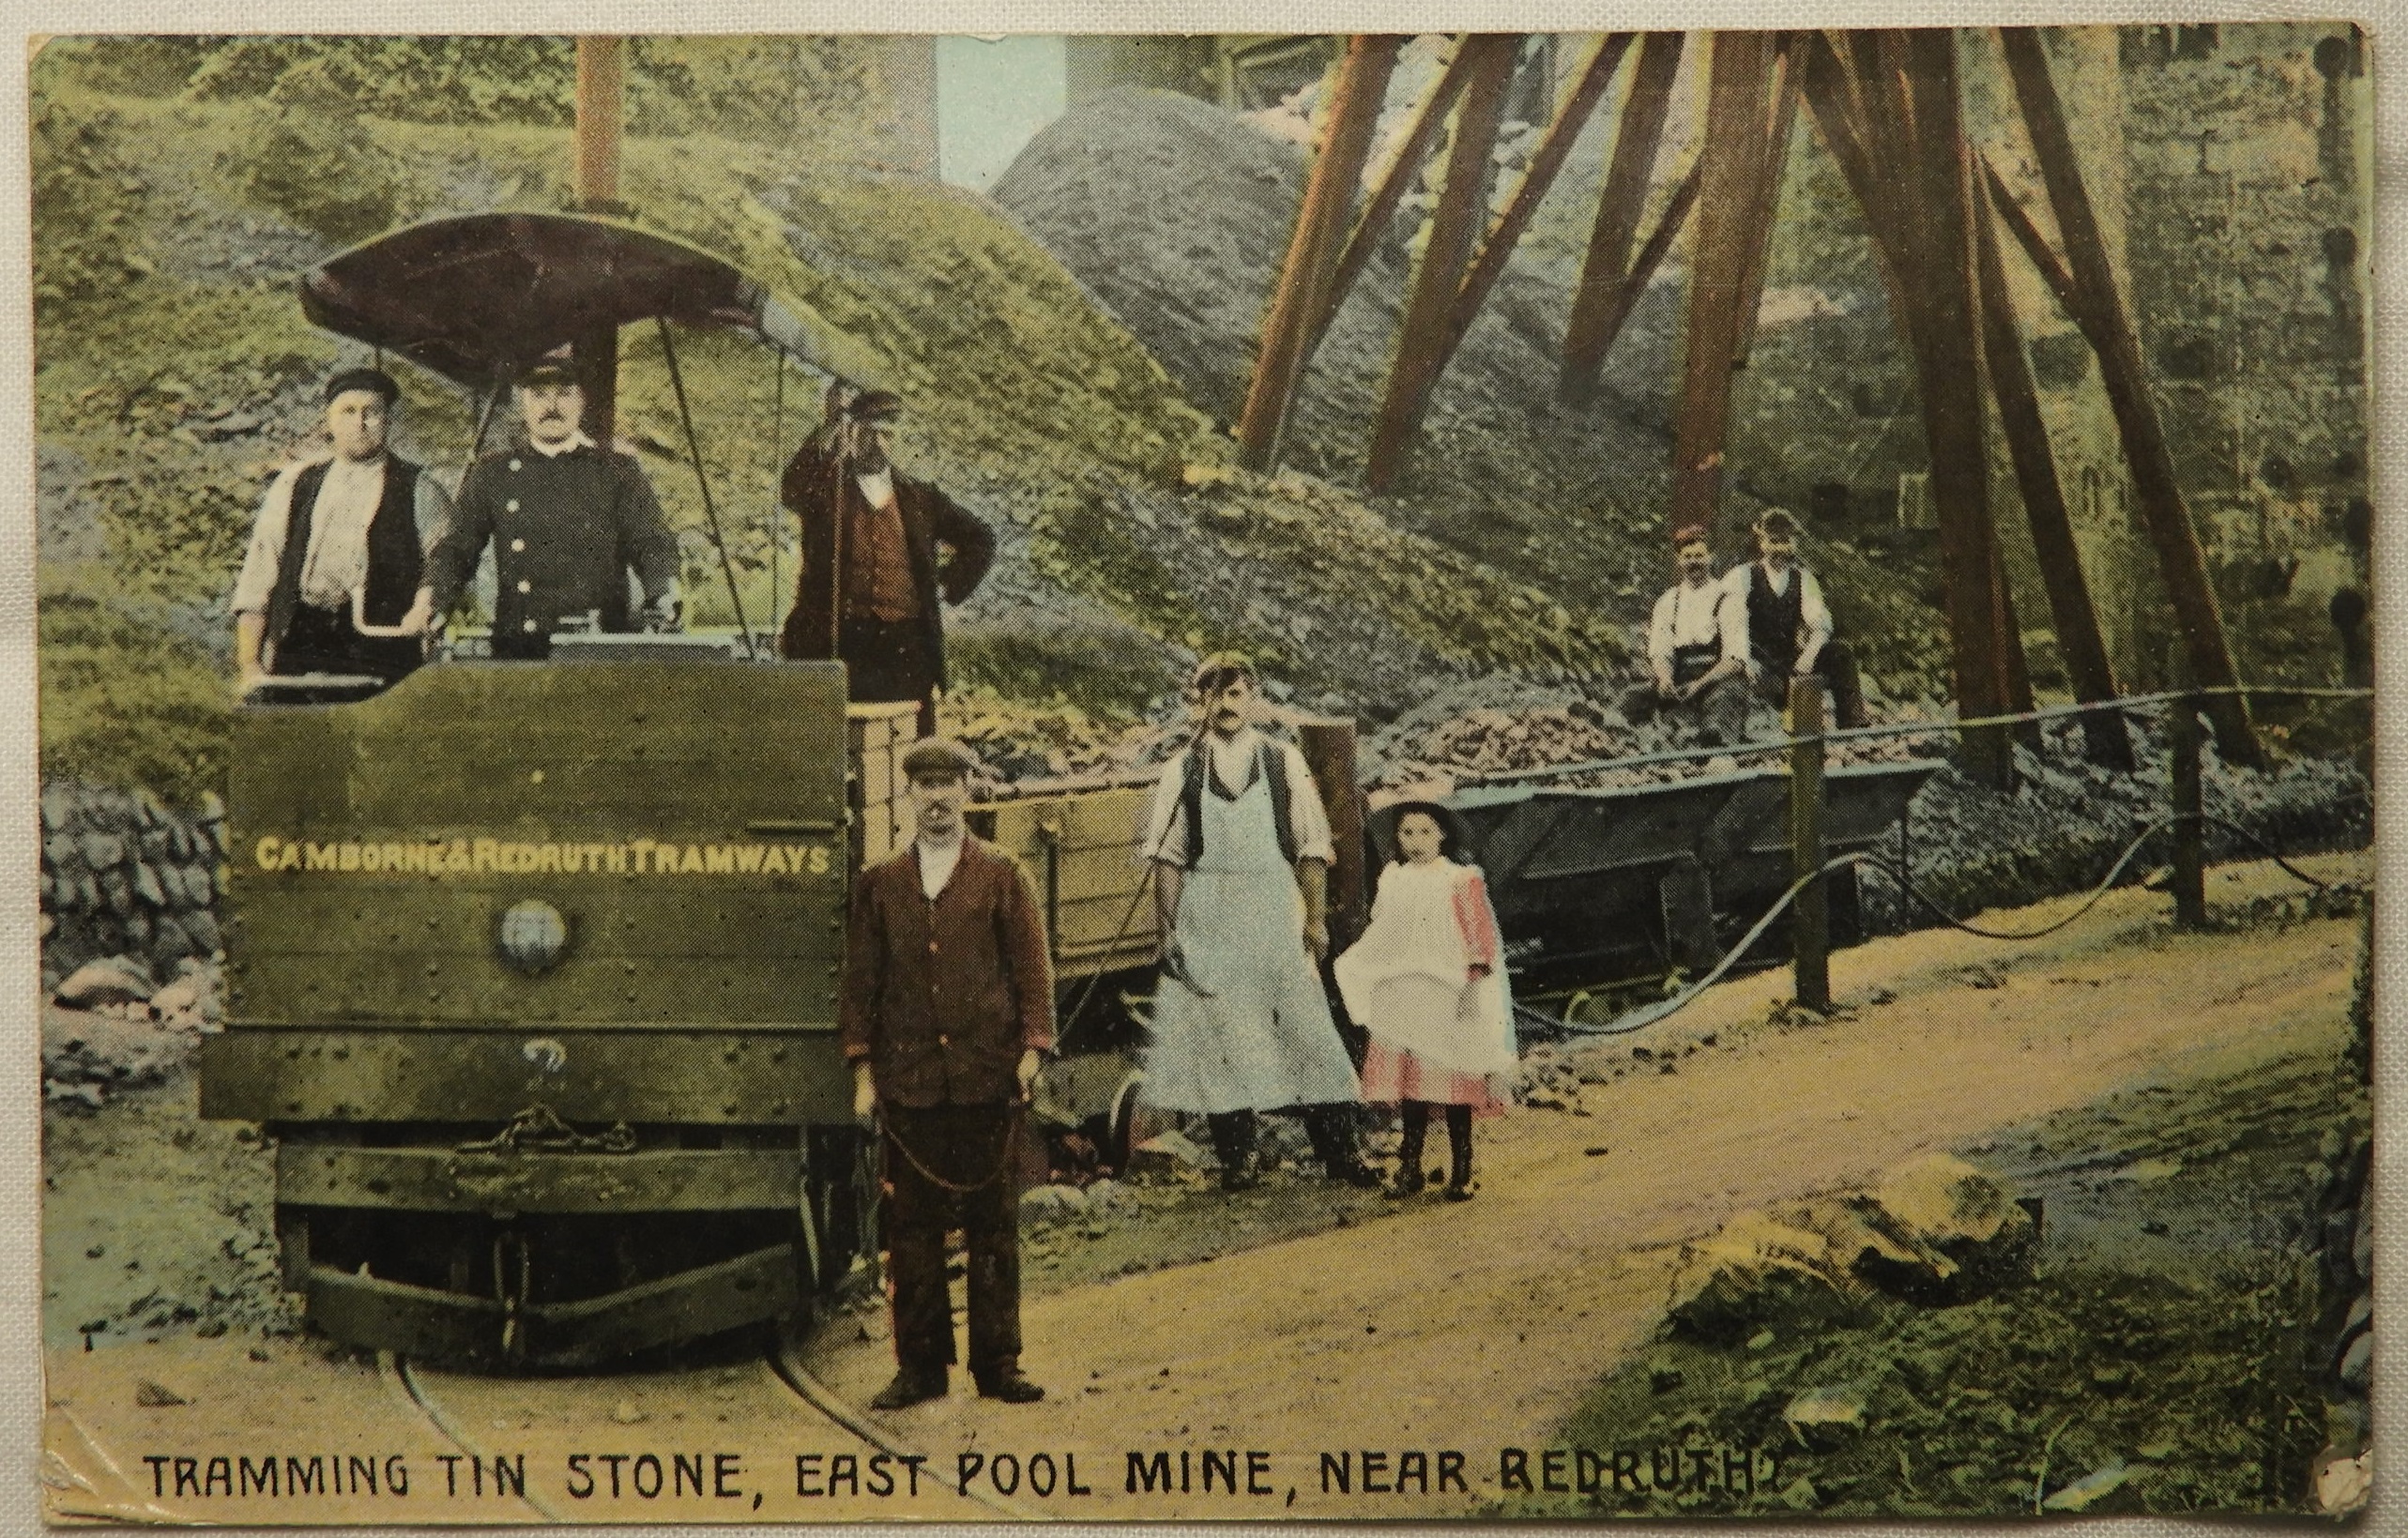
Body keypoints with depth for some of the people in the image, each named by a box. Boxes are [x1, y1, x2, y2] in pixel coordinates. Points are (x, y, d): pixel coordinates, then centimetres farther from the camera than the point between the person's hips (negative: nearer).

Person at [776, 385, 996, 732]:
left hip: (907, 651, 2)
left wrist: (949, 585, 12)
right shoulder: (826, 492, 8)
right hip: (836, 645, -2)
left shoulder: (921, 499, 16)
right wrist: (832, 427, -23)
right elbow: (792, 489, -16)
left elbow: (980, 541, 26)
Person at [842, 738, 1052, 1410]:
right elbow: (860, 980, 11)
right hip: (908, 1082, 1)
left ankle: (998, 1363, 9)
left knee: (993, 1226, 2)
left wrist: (1032, 1049, -6)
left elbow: (1032, 969, 5)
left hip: (988, 1078, -1)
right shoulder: (879, 885, 11)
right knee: (912, 1228, 3)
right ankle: (919, 1366, 10)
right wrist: (863, 1070, 5)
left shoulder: (1001, 877, 8)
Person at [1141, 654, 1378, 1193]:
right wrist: (1167, 928, 0)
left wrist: (1316, 919, -2)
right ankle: (1235, 1159, 11)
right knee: (1220, 1037, 2)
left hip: (1274, 915, 0)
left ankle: (1338, 1152, 4)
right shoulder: (1183, 771, 5)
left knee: (1306, 1031, -3)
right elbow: (1168, 856, 6)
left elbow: (1311, 848, 4)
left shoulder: (1284, 763, 4)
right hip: (1208, 921, 0)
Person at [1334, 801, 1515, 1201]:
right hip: (1403, 1002, 4)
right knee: (1411, 1082, 6)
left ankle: (1461, 1174, 7)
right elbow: (1379, 939, 19)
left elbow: (1483, 938, -5)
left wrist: (1476, 978, -12)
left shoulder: (1461, 881, -4)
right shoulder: (1392, 880, 9)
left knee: (1455, 1083, -1)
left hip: (1449, 1001, -4)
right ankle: (1409, 1168, 14)